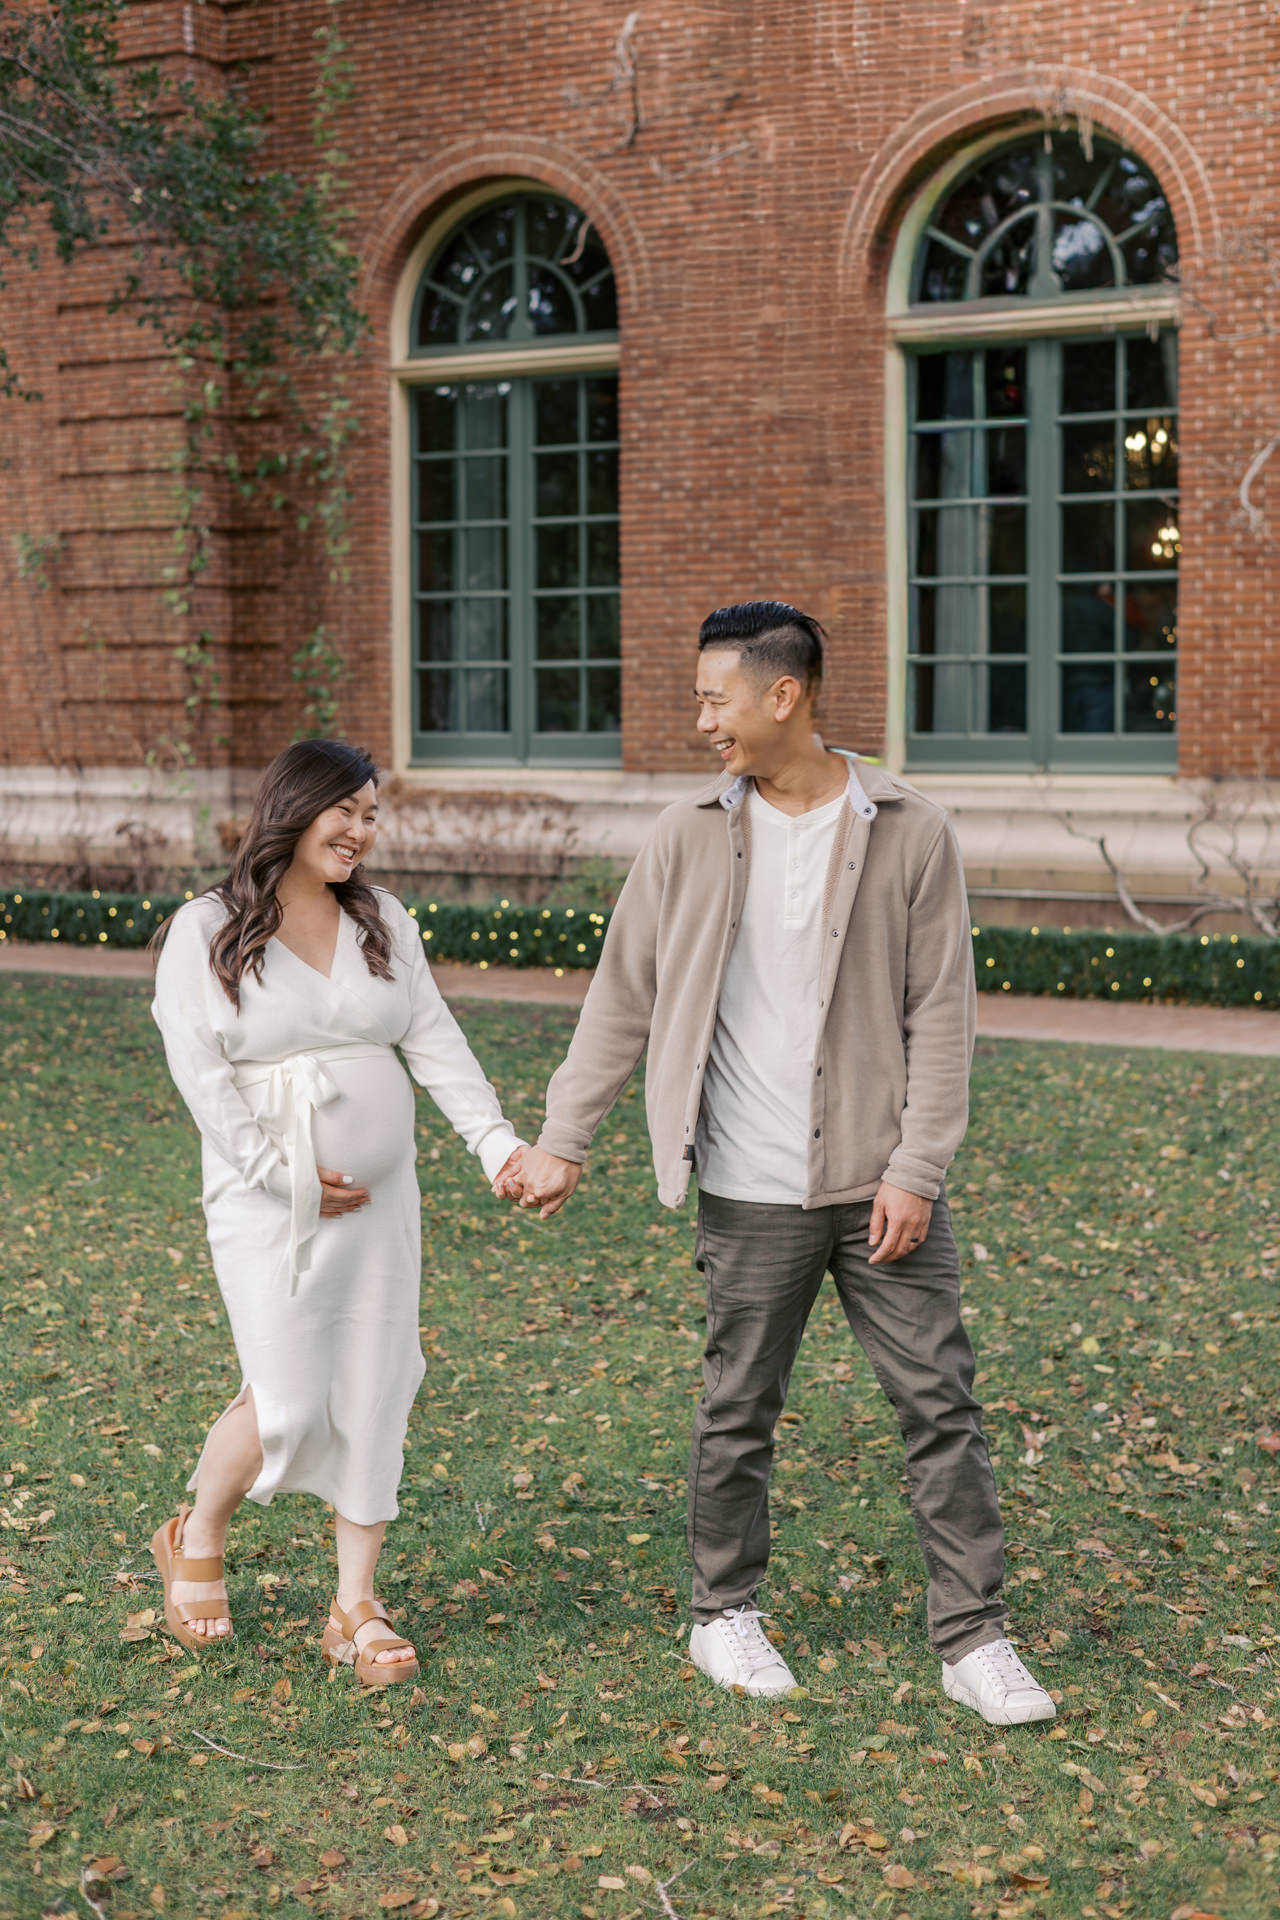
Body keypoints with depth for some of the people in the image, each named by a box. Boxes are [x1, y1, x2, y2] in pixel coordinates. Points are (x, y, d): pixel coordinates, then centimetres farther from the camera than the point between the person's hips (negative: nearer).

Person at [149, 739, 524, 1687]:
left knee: (373, 1397, 5)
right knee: (288, 1405, -7)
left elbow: (436, 1042, 2)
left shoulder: (384, 922, 8)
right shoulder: (206, 931, -6)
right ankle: (197, 1541, 23)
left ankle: (357, 1608, 16)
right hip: (269, 1206, -5)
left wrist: (498, 1142, -11)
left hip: (382, 1199, 5)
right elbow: (201, 1075, -11)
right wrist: (288, 1178, -14)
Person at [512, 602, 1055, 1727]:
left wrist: (916, 1170, -9)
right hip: (752, 1191, 1)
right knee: (738, 1412, 10)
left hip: (881, 1185, -1)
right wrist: (564, 1139, 4)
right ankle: (725, 1613, 28)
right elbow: (622, 999, 7)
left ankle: (975, 1639, 9)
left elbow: (941, 1016, -3)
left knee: (940, 1404, 1)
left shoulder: (911, 835, -3)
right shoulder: (690, 841, 2)